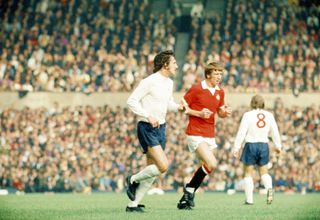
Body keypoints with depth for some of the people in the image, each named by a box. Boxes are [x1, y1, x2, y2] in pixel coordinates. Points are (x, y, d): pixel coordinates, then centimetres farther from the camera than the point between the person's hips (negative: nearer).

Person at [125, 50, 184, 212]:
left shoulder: (169, 83, 11)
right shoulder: (150, 82, -14)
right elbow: (132, 101, -15)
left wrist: (178, 107, 5)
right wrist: (148, 117, -23)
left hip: (160, 128, 9)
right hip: (147, 129, -9)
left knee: (152, 171, 7)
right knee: (163, 166, -19)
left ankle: (133, 204, 15)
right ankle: (133, 180, 3)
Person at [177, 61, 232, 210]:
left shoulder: (220, 92, 10)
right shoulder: (196, 89, -10)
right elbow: (182, 107, -6)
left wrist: (225, 113, -2)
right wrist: (199, 113, -17)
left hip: (210, 135, 7)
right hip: (195, 134, -7)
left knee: (207, 166, 7)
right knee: (212, 164, -20)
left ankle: (186, 199, 19)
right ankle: (190, 189, 0)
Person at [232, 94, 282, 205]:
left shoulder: (248, 115, -7)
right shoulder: (269, 115, 4)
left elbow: (241, 132, -9)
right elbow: (275, 132, 8)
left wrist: (236, 147, -6)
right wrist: (278, 146, 20)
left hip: (250, 145, -3)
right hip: (264, 145, 3)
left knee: (248, 173, 6)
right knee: (264, 172, 12)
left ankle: (249, 199, 1)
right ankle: (269, 188, -19)